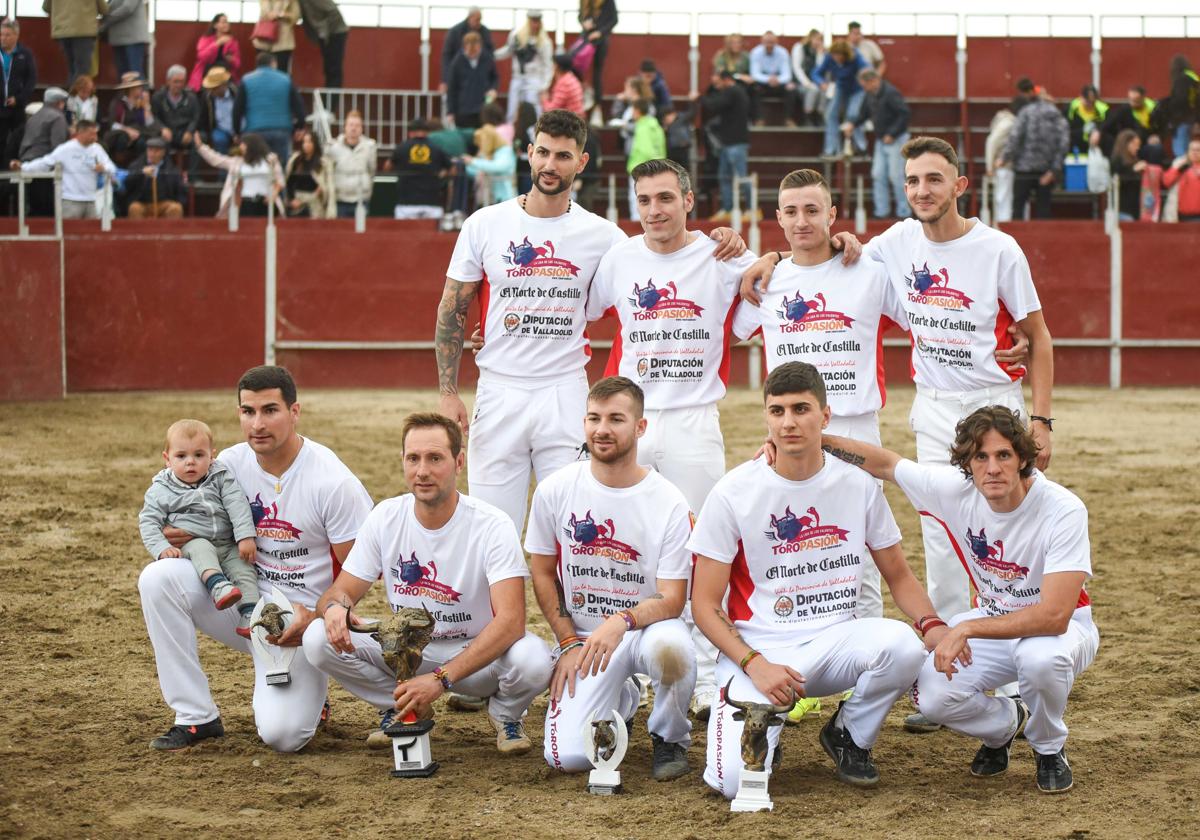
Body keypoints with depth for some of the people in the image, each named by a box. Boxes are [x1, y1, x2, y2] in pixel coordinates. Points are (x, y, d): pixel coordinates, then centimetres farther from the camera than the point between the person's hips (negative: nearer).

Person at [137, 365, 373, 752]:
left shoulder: (332, 481, -16)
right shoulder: (230, 464, -2)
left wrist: (315, 618, -25)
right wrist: (177, 539, -11)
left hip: (301, 618, -5)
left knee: (282, 734, -24)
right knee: (158, 577, -20)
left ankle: (306, 692, 16)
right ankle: (196, 717, -12)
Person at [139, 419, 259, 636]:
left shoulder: (220, 478, 4)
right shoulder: (161, 490, 0)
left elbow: (237, 504, -4)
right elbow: (148, 522, -3)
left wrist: (246, 537, -17)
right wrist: (162, 548, -20)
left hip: (227, 546, 3)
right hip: (191, 544, -3)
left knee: (244, 568, -19)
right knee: (202, 549, -34)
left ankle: (249, 617, -25)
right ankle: (217, 585, -56)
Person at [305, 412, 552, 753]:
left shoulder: (493, 526, -20)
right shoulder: (385, 518, -7)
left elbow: (510, 620, -30)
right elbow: (342, 590, -2)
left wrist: (440, 679, -40)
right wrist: (334, 607, -30)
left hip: (478, 653, -3)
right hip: (406, 649, 3)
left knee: (532, 659, -36)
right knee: (319, 638, -20)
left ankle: (505, 712, 2)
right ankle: (398, 708, 6)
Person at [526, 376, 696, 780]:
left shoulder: (669, 502, -10)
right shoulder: (555, 491, -4)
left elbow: (671, 599, -12)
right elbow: (542, 573, 7)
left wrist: (623, 621, -32)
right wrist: (569, 643, -3)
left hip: (646, 625, -2)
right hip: (582, 635, 2)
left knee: (669, 647, -41)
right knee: (569, 756, -19)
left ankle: (670, 738, -6)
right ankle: (621, 702, 20)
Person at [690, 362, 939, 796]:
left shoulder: (859, 486, 3)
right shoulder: (732, 494, -6)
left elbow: (898, 575, 13)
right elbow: (705, 604, -4)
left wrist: (931, 624, -8)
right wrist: (755, 665, -19)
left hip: (836, 641, 3)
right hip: (757, 647, -3)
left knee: (903, 645, -31)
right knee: (734, 781, -26)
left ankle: (849, 737, 0)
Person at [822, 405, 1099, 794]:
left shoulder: (1063, 510, -28)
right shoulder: (957, 489, -15)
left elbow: (1054, 616, -35)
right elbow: (885, 463, 0)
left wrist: (965, 629, -38)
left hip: (1062, 626, -4)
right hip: (993, 623, 4)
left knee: (1040, 657, -40)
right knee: (932, 696, -22)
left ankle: (1049, 750, -6)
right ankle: (1008, 722, 14)